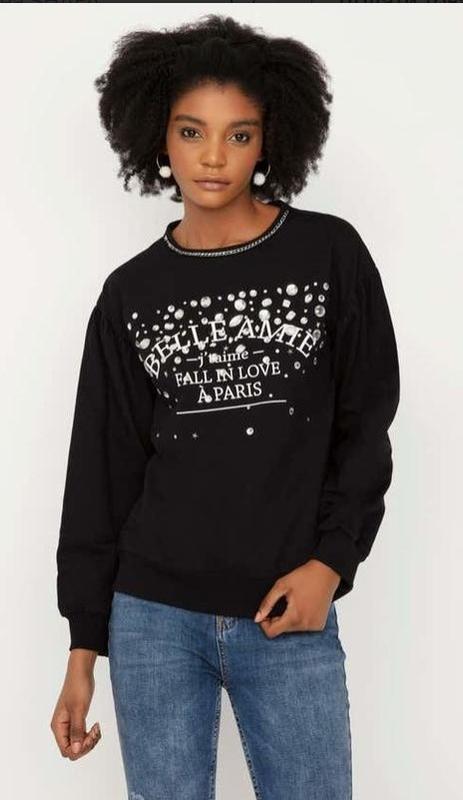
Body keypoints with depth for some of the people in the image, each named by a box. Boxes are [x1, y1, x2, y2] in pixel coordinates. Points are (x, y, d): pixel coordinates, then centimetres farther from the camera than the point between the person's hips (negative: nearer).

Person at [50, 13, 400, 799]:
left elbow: (367, 425, 4)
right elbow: (102, 471, 6)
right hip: (153, 617, 2)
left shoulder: (330, 255, 0)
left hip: (291, 619, -1)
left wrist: (331, 561, -8)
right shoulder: (131, 293, 4)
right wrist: (84, 644, 5)